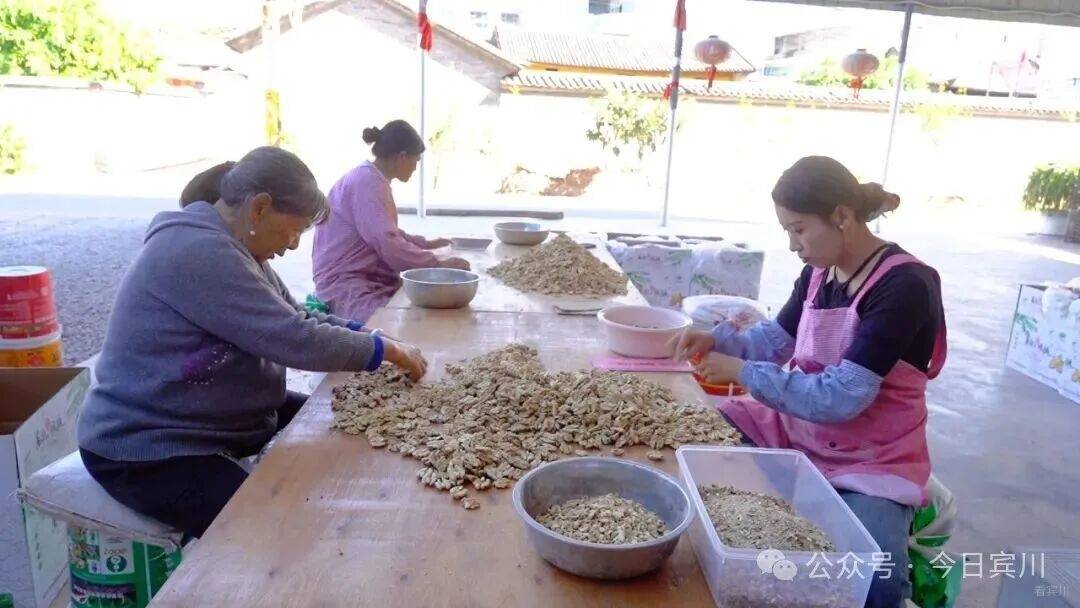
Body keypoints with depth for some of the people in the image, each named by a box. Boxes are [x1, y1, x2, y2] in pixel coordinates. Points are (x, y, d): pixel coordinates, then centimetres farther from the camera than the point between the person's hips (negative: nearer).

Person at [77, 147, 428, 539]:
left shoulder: (234, 246, 5)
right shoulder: (197, 253, -26)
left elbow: (295, 317, 12)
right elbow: (296, 339, -30)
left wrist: (363, 336, -4)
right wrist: (386, 350, -18)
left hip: (225, 421, 10)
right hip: (152, 451, -10)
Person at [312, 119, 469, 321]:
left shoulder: (372, 179, 14)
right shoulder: (367, 183, -17)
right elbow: (389, 245, -24)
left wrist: (425, 243, 27)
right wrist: (437, 264, -17)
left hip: (368, 278, 10)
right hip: (346, 288, -10)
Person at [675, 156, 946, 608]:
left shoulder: (905, 285, -22)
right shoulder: (818, 272, 0)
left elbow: (842, 397, -28)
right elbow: (777, 337, 12)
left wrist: (743, 373, -25)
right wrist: (718, 340, -7)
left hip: (872, 459, -7)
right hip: (798, 431, 7)